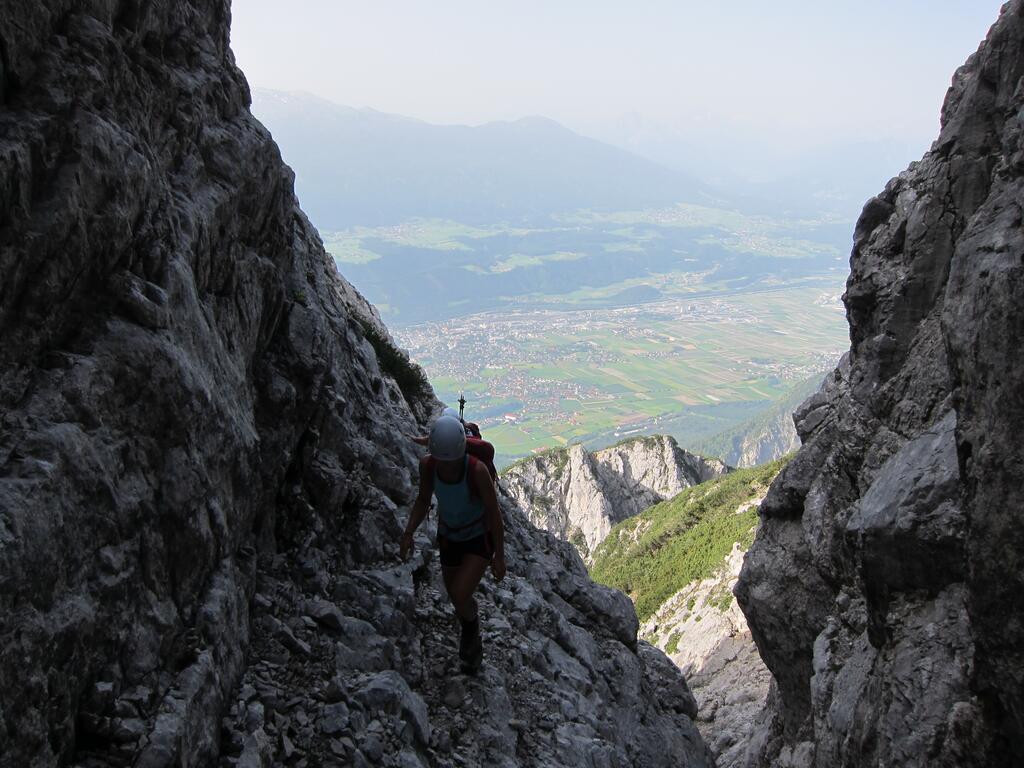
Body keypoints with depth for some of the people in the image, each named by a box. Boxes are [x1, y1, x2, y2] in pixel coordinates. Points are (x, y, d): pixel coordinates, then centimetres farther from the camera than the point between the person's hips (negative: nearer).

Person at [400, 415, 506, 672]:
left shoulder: (478, 470, -35)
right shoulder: (427, 464, -23)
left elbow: (494, 512, -23)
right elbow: (423, 500, -5)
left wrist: (500, 557, -16)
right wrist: (408, 533, -17)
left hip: (481, 538, -4)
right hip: (449, 536, 4)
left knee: (460, 597, -19)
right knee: (458, 599, 19)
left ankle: (471, 622, 18)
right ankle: (473, 642, 51)